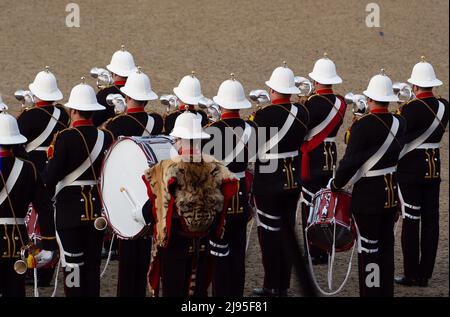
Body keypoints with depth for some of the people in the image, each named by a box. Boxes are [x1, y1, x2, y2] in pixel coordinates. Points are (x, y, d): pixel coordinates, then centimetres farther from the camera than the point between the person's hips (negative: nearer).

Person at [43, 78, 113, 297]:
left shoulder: (64, 138, -15)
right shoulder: (106, 138, 0)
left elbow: (52, 176, -15)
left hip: (69, 209, -5)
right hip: (97, 210, 5)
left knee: (72, 265, 0)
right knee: (92, 265, 12)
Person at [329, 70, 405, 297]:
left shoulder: (362, 127, -19)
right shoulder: (399, 123, 0)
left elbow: (349, 162, -19)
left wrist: (335, 185, -4)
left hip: (368, 195, -7)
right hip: (392, 193, 7)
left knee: (369, 250, 1)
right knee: (386, 245, 16)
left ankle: (370, 291, 5)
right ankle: (386, 291, 23)